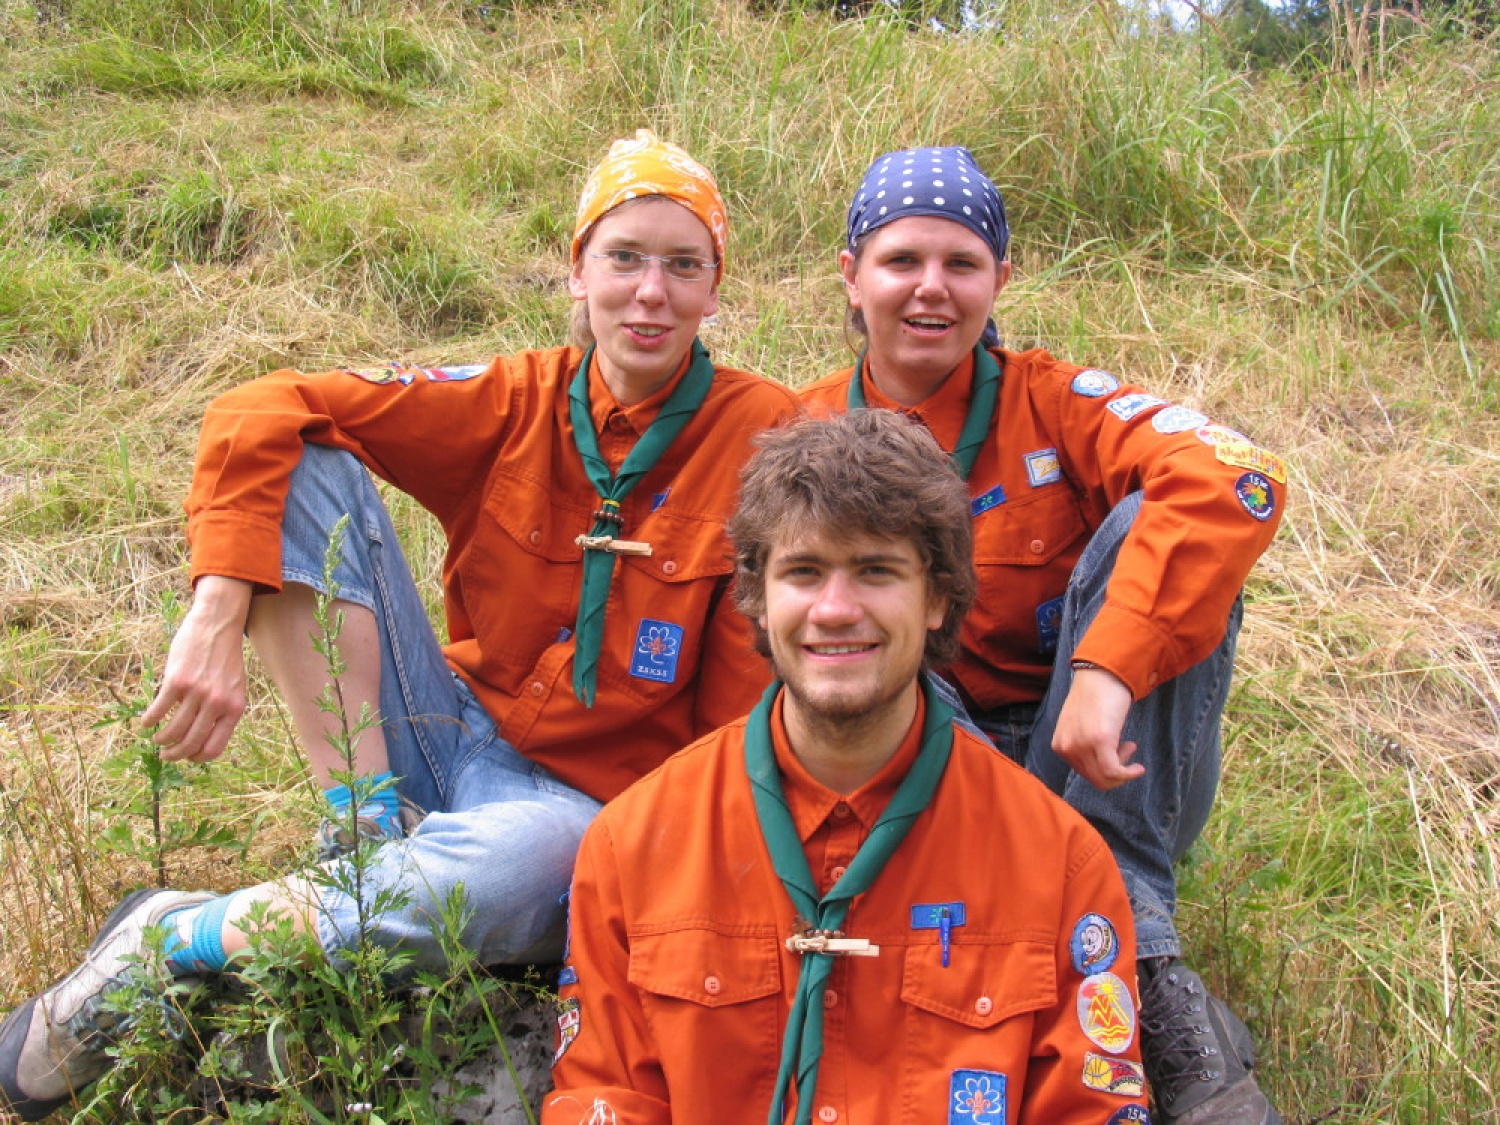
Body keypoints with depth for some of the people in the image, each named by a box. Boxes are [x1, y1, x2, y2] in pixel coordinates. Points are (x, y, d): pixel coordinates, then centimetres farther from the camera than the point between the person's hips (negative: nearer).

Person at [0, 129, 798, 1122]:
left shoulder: (762, 434, -10)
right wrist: (217, 620, -23)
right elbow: (257, 418, -9)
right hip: (454, 733, 3)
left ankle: (173, 942, -16)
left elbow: (757, 679, -11)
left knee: (519, 861, -41)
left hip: (584, 797, -2)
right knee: (310, 469, -12)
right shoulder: (515, 403, -3)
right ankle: (372, 826, -15)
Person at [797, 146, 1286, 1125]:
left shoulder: (1052, 402, -7)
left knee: (1148, 519, -24)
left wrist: (1107, 670, -35)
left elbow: (1237, 482, -26)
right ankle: (1165, 1004, -31)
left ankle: (1132, 958, -26)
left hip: (1106, 778, -1)